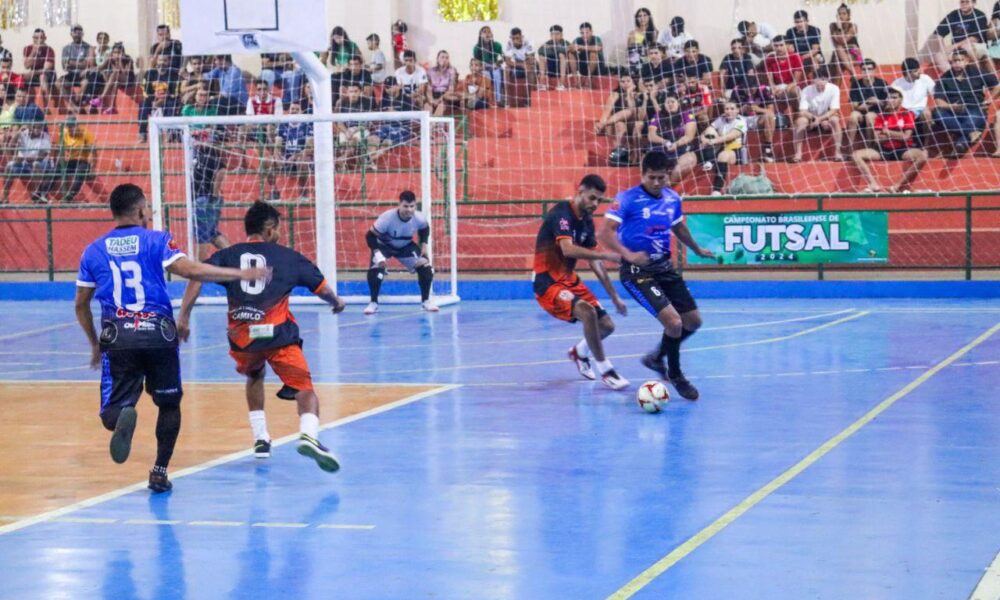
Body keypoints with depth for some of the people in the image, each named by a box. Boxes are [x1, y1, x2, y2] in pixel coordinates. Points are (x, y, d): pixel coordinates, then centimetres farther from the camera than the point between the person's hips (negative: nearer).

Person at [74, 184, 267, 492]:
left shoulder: (93, 251, 12)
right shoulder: (157, 241, 3)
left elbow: (81, 306, 16)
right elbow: (190, 270, -12)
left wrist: (95, 345, 29)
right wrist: (240, 274, -7)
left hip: (117, 336, 1)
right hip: (158, 333, -1)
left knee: (112, 413, 3)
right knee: (169, 403, 20)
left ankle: (123, 417, -33)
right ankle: (160, 472, 13)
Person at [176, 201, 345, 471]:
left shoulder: (228, 255, 15)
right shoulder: (288, 256, 12)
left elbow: (197, 277, -1)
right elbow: (323, 289, 16)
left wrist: (184, 317, -2)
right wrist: (337, 302, 37)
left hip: (241, 337, 3)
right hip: (278, 336, -3)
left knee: (255, 377, 34)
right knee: (305, 390, -3)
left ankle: (260, 439, 29)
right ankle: (309, 435, -32)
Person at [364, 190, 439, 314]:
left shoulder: (419, 219, -24)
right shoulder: (387, 218, -36)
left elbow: (424, 230, 3)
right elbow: (370, 236, -27)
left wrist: (424, 245, -6)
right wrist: (378, 253, -36)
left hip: (406, 246, 3)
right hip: (384, 245, -3)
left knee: (426, 268, -9)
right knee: (375, 270, -27)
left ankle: (426, 301, 11)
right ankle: (373, 303, -6)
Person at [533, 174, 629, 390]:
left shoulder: (587, 221, 7)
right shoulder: (561, 214, -19)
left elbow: (594, 262, 15)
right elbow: (568, 249, -36)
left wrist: (614, 296, 14)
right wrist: (607, 255, -41)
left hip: (569, 280, 9)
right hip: (547, 282, -9)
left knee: (606, 325, 6)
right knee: (587, 311, -31)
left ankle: (579, 352, 38)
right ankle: (605, 371, -20)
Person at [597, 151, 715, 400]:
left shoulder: (672, 199, 5)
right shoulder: (627, 199, -15)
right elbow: (604, 233, -22)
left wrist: (698, 250, 37)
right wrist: (628, 254, -37)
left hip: (664, 267, 7)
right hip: (637, 271, -7)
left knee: (693, 321, 10)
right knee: (673, 322, -18)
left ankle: (657, 358, 34)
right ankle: (675, 375, 7)